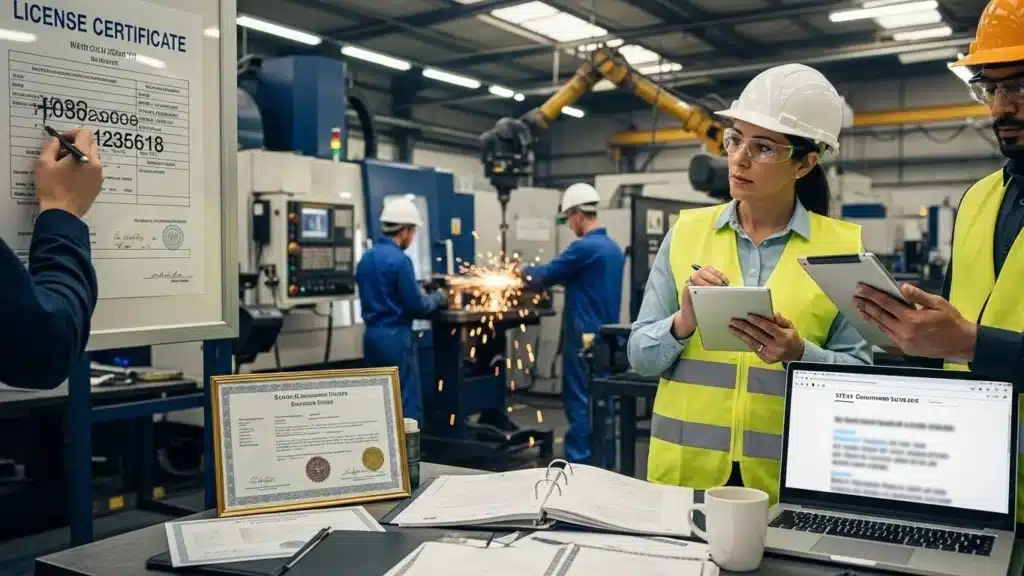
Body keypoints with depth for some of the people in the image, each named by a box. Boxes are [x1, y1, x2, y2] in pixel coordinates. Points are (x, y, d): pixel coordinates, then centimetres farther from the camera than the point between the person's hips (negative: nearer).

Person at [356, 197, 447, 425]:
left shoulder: (366, 258, 10)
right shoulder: (399, 259, -15)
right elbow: (416, 305, -14)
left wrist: (419, 290, 21)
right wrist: (438, 298, 5)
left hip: (372, 335, 8)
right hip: (395, 337, -8)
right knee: (408, 404, -2)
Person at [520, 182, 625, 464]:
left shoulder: (584, 247, -16)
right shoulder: (615, 249, 12)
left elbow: (546, 276, -10)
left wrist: (524, 271, 10)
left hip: (585, 338, -8)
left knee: (580, 403, -2)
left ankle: (578, 465, 2)